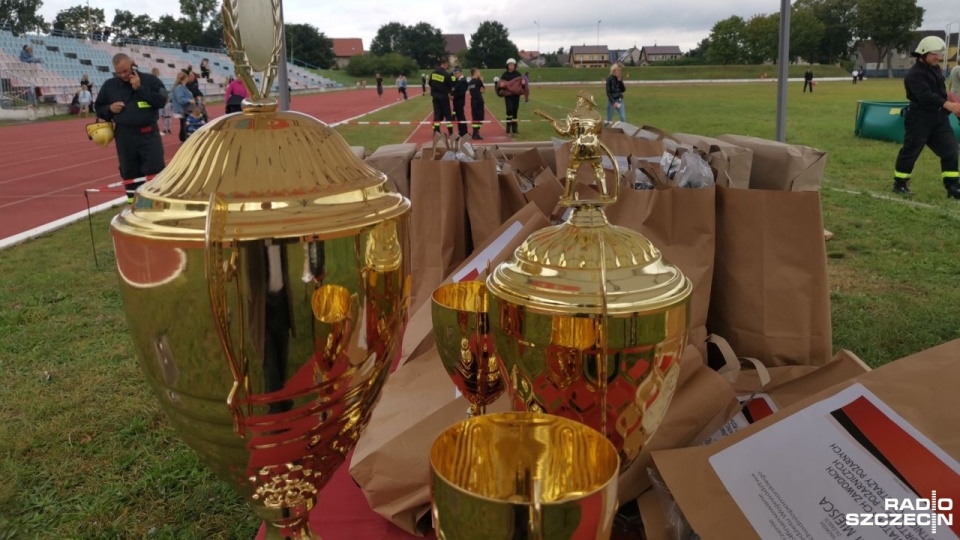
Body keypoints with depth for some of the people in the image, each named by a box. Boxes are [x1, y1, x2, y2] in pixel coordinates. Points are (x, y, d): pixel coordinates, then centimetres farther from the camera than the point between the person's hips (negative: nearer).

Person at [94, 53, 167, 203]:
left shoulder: (150, 80, -1)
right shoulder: (109, 85, 8)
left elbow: (162, 101, -11)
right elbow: (98, 108, 15)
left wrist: (140, 88, -15)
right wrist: (110, 109, -6)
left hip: (148, 134, -3)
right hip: (124, 137, 3)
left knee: (155, 170, -5)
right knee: (130, 173, 8)